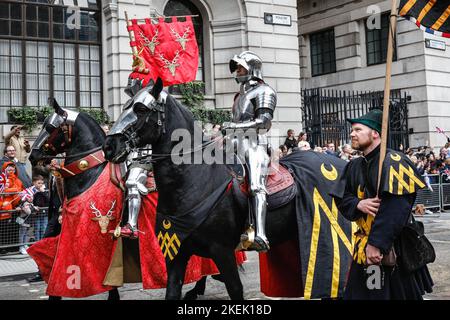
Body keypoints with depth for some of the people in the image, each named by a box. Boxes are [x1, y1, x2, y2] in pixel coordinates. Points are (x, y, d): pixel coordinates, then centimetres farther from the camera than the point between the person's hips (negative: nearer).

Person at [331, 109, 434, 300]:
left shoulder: (392, 162, -15)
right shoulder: (355, 166, 10)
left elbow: (394, 210, -24)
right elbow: (342, 199, 8)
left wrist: (376, 244, -27)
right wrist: (359, 204, -14)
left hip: (392, 248, -7)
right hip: (363, 247, 7)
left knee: (395, 292, 1)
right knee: (359, 293, 14)